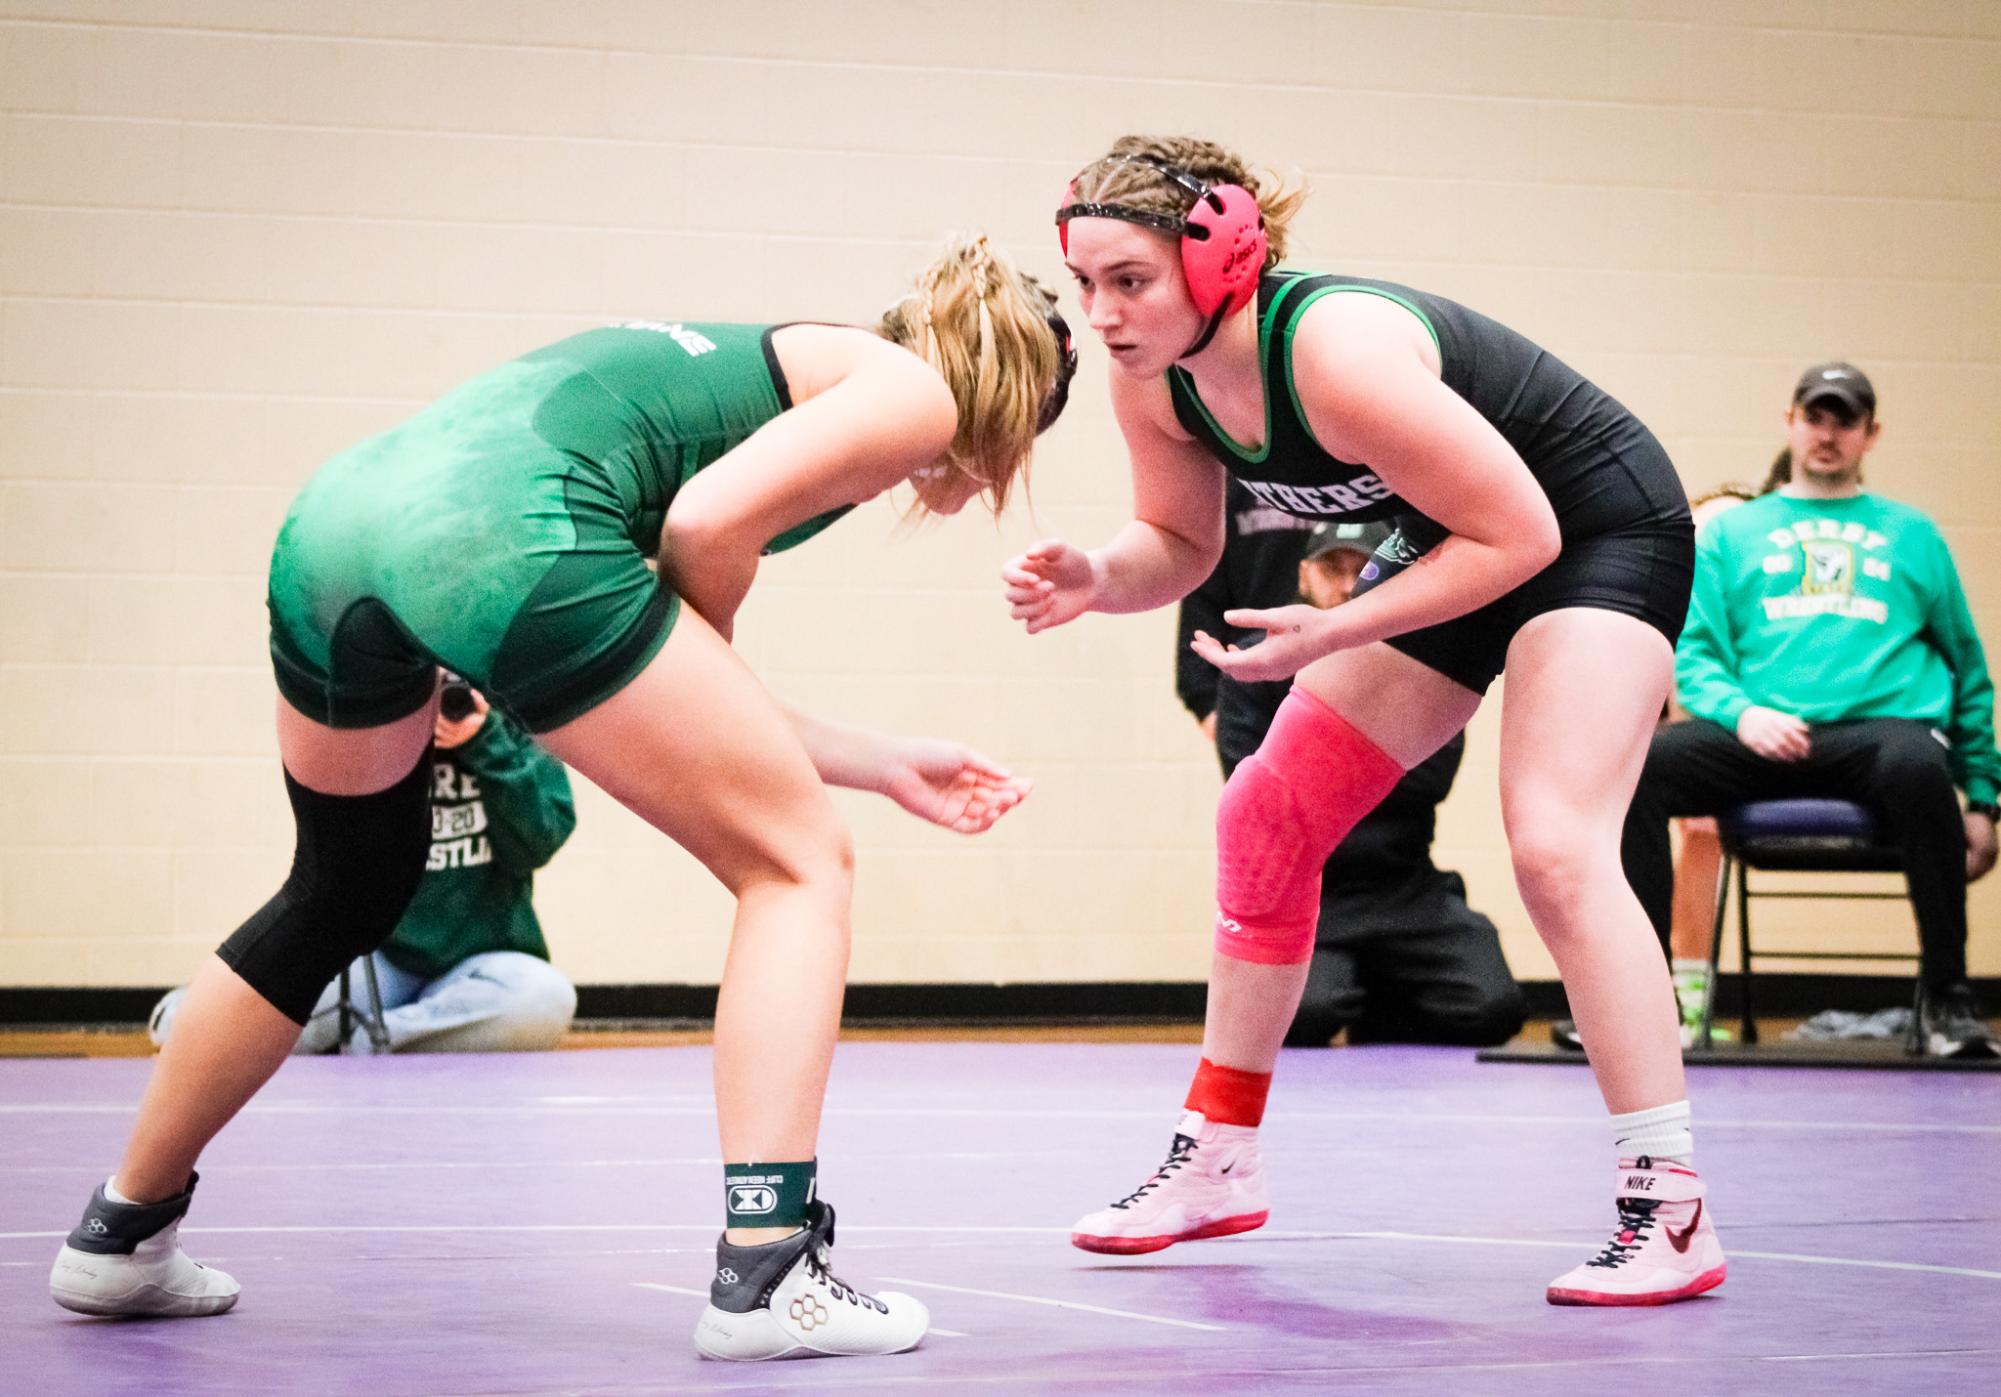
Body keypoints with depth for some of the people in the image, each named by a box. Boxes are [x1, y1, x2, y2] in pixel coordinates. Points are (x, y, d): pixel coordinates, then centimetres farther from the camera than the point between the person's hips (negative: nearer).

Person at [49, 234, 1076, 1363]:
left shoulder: (785, 359, 35)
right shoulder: (917, 390, 12)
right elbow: (707, 520, -6)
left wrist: (882, 765, 35)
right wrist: (705, 659, 14)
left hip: (334, 518, 9)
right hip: (507, 535, -9)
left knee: (346, 895, 29)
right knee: (796, 862, 7)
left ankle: (123, 1236, 40)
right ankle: (765, 1272, -1)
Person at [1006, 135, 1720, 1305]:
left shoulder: (1337, 353, -36)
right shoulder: (1154, 379, -13)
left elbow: (1519, 535, -29)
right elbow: (1181, 546, 3)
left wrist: (1327, 637, -30)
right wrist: (1095, 579, -19)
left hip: (1597, 531, -9)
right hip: (1456, 544, 9)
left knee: (1555, 846, -25)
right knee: (1269, 817, 8)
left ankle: (1672, 1210, -19)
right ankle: (1221, 1162, 21)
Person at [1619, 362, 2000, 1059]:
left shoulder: (1912, 535, 23)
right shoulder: (1731, 532, 22)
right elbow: (1695, 654, 13)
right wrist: (1741, 712, -10)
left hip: (1884, 724, -1)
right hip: (1762, 735, 1)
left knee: (1917, 765, -40)